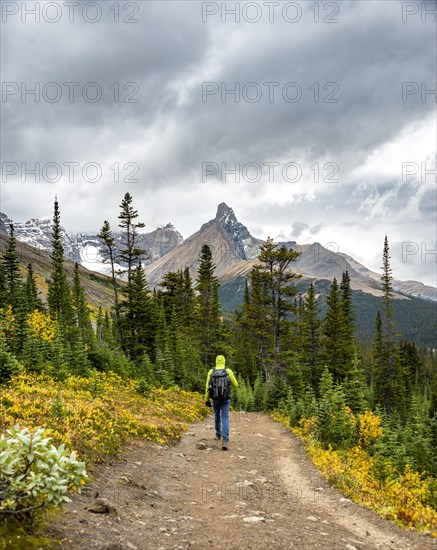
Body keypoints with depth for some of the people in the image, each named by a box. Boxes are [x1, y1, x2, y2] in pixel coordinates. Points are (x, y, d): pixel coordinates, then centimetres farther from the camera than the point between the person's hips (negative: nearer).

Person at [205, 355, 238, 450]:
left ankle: (218, 435, 41)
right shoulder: (228, 371, -5)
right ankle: (225, 441, -20)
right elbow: (235, 385, 4)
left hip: (215, 399, 2)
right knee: (225, 419, -6)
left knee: (217, 416, 25)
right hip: (225, 399, -2)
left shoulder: (211, 371, -2)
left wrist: (207, 400, 6)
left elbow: (207, 387, -2)